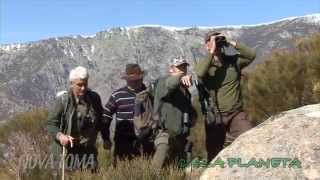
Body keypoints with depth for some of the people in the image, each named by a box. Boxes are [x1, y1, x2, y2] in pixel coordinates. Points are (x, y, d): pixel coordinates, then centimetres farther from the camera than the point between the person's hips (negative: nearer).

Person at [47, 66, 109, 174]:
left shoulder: (94, 98, 3)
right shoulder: (62, 100, -9)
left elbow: (101, 121, 16)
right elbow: (50, 124, -7)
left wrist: (106, 139, 21)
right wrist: (60, 135, -25)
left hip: (88, 151, 3)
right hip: (66, 151, -3)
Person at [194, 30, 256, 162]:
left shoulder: (233, 61, 6)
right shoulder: (204, 65, 0)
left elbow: (251, 55, -7)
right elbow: (199, 73, -23)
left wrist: (231, 43, -11)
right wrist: (211, 53, -19)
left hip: (236, 114, 1)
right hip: (215, 116, -1)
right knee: (213, 152, 6)